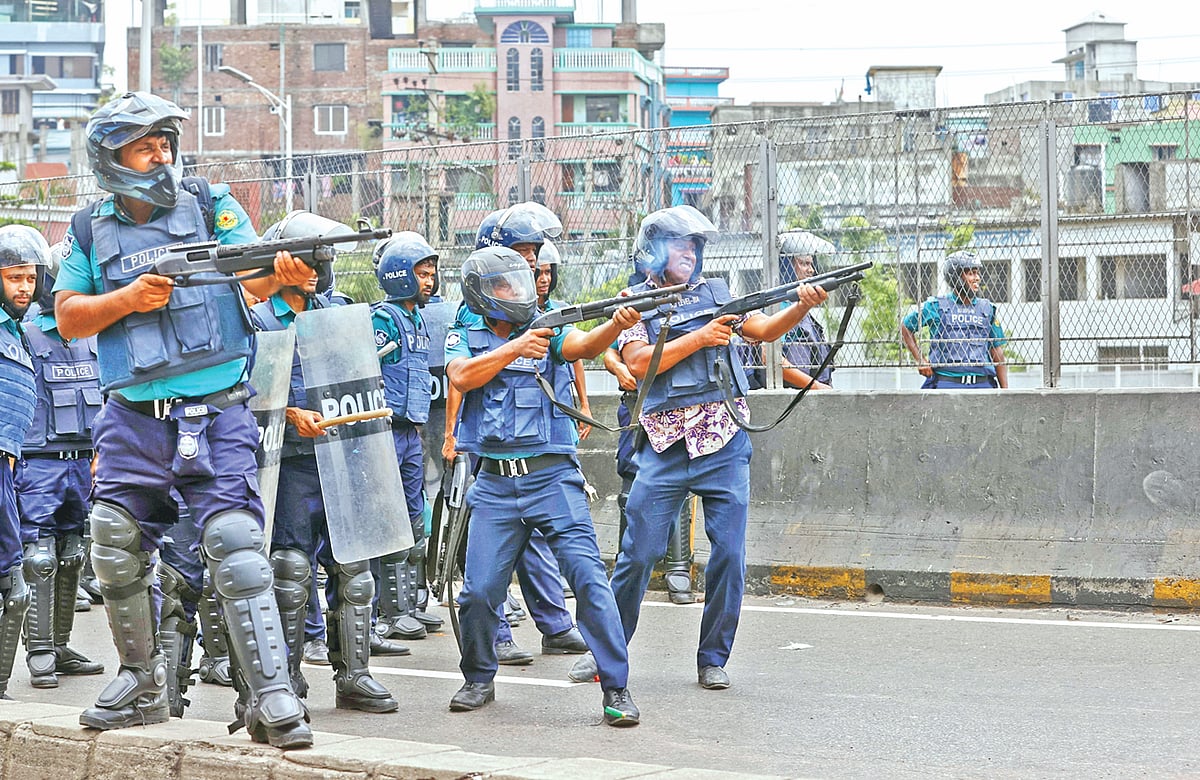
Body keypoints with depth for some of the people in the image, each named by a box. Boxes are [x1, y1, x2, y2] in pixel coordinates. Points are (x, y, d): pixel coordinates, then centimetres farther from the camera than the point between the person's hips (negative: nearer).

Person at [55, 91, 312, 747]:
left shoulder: (210, 206, 4)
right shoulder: (91, 228, 10)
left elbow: (254, 278, -7)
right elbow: (67, 318, 8)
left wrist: (284, 272, -31)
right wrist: (129, 299, -10)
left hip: (215, 414, -3)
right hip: (132, 418, 3)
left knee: (235, 543, -15)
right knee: (115, 551, 4)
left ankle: (270, 698, -17)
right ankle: (141, 683, 23)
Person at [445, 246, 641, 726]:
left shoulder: (547, 331, 6)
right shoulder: (464, 338, 10)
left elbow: (585, 346, -15)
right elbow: (462, 377, -11)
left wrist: (616, 325, -36)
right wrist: (514, 348, -20)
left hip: (552, 476, -1)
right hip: (495, 484, 2)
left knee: (589, 578, -12)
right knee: (479, 591, 0)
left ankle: (616, 689, -6)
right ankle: (479, 680, 24)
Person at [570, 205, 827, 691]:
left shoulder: (716, 294, 12)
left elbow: (765, 329, 3)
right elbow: (638, 363, -7)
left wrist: (801, 306, -16)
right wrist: (699, 338, -13)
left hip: (724, 444, 2)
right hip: (665, 447, -2)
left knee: (729, 554, -2)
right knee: (639, 553, -1)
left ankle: (713, 659, 9)